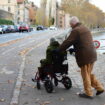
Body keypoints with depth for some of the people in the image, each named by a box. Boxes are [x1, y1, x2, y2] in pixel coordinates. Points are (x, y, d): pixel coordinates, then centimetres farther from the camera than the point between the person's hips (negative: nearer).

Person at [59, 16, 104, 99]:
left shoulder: (75, 31, -12)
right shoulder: (85, 29, 17)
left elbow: (67, 42, -13)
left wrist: (59, 50, 0)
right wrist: (74, 49, 25)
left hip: (85, 57, -9)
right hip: (92, 55, 9)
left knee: (85, 75, 4)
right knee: (89, 73, 20)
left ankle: (88, 93, 14)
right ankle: (99, 88, 22)